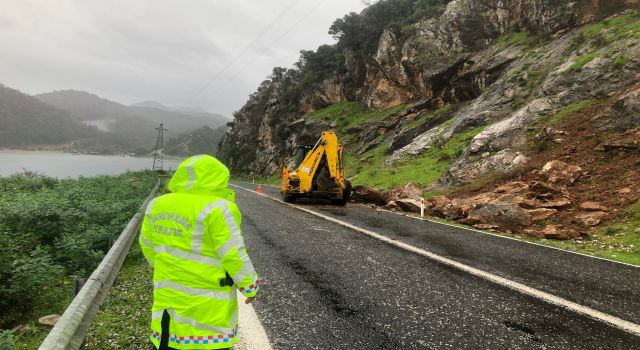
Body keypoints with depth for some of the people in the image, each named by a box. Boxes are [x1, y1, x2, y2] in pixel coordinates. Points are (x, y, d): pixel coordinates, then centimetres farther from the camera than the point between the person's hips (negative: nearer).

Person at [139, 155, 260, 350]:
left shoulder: (158, 205, 3)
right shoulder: (216, 209, -19)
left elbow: (148, 245, 14)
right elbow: (234, 255, -17)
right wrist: (250, 286, -4)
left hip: (168, 293, 7)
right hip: (206, 302, -6)